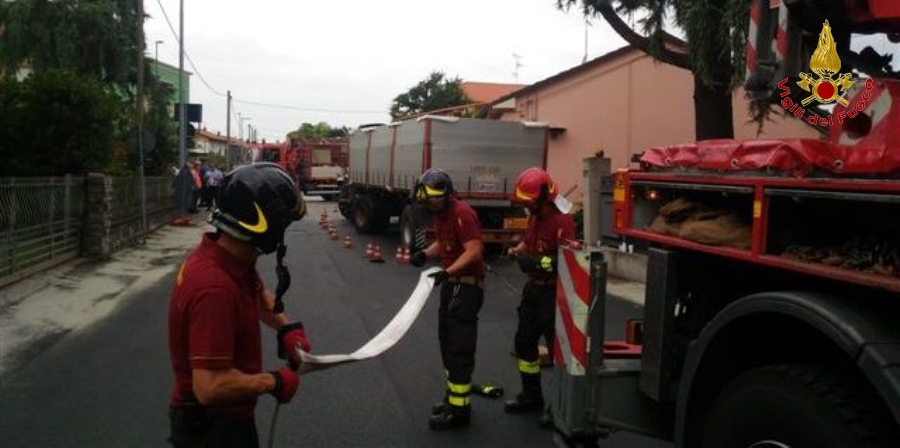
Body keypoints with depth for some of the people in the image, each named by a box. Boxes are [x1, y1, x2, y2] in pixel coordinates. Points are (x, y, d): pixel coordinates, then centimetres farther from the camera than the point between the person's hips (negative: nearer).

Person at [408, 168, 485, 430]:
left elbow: (474, 251, -27)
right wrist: (425, 254, 3)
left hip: (467, 285, -10)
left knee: (459, 348, -6)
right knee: (447, 342, 17)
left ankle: (459, 410, 3)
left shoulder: (461, 213, -21)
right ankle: (454, 396, 31)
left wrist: (446, 272, -35)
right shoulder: (441, 214, 9)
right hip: (451, 283, 10)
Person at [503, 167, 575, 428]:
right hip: (533, 287, 10)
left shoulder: (561, 220, -21)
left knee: (556, 347, -1)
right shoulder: (535, 216, 8)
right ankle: (531, 396, 34)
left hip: (552, 292, -10)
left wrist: (536, 262, -30)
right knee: (524, 342, 18)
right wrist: (517, 250, 2)